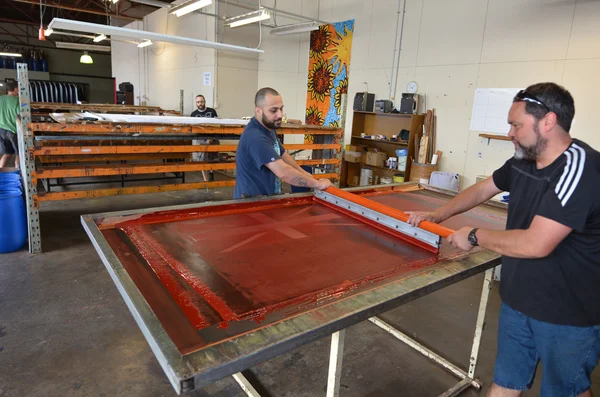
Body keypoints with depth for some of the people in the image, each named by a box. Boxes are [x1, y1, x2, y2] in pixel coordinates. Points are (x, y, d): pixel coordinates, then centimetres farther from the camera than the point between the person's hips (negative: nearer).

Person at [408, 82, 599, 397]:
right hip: (518, 300, 7)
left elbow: (535, 244, -32)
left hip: (569, 313, -7)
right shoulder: (523, 162, 0)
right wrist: (437, 216, 13)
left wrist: (475, 236, -17)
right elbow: (482, 190, 17)